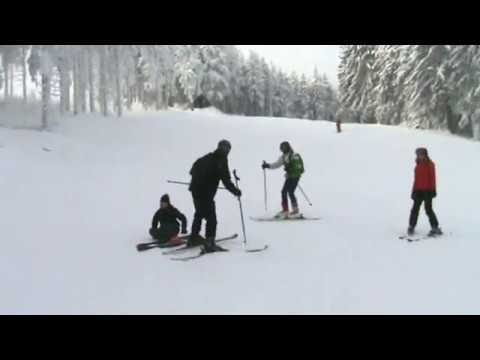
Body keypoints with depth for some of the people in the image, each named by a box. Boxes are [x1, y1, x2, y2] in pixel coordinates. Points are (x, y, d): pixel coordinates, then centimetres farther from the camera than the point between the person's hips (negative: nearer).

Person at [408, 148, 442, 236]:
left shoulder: (430, 164, -5)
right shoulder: (418, 165, 12)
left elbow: (432, 178, -8)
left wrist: (433, 190, -13)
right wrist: (414, 191, 14)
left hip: (427, 191, -5)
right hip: (419, 191, 5)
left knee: (428, 209, -5)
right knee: (415, 208, 3)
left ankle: (435, 228, 4)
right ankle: (411, 227, 11)